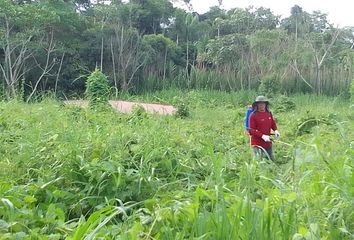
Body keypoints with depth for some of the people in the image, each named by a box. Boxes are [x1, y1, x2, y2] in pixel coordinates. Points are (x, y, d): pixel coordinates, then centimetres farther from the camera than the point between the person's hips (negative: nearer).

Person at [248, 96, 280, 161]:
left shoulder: (269, 113, 5)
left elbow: (273, 123, 19)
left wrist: (276, 130, -2)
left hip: (268, 143, 6)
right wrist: (262, 136, -26)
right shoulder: (253, 115, -13)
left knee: (272, 160, 16)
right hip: (257, 144, -6)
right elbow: (252, 131, -15)